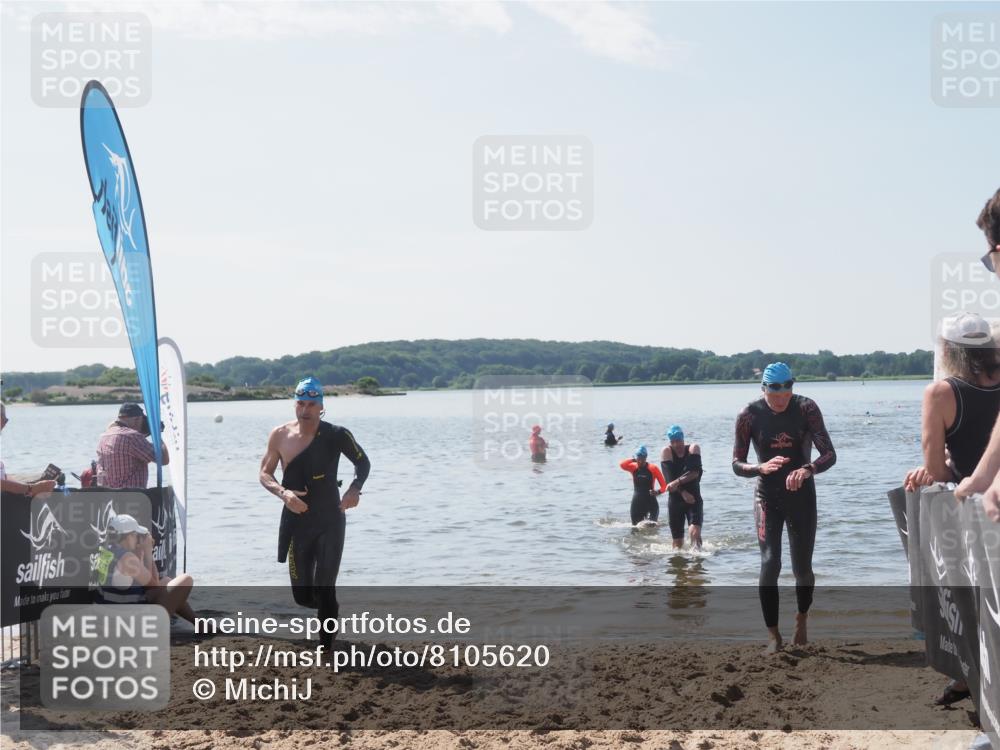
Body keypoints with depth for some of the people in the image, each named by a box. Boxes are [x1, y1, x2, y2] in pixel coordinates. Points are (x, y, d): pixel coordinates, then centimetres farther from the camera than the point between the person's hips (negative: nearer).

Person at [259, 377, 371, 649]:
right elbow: (265, 473, 3)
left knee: (324, 590, -9)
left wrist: (355, 488, -15)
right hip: (296, 522, 3)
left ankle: (326, 644, 5)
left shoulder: (335, 435, -10)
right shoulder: (280, 435, -4)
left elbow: (363, 462, 5)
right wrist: (283, 493, -18)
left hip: (329, 521, -3)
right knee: (302, 595, 9)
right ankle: (329, 608, 42)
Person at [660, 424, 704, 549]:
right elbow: (669, 478, -11)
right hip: (675, 500, 1)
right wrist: (682, 492, -21)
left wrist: (677, 482, -24)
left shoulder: (694, 448, -2)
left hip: (694, 498, -1)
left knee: (695, 532, -24)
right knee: (677, 542, 3)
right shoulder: (666, 451, -2)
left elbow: (695, 473, -15)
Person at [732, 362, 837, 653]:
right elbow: (737, 464, -8)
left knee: (802, 568, 6)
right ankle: (773, 634, -2)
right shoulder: (750, 414, -11)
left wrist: (807, 470, -37)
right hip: (767, 497, 0)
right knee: (770, 563, -13)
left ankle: (802, 620, 34)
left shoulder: (806, 408, -12)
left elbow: (830, 454, -16)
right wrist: (762, 467, -30)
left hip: (802, 495, 0)